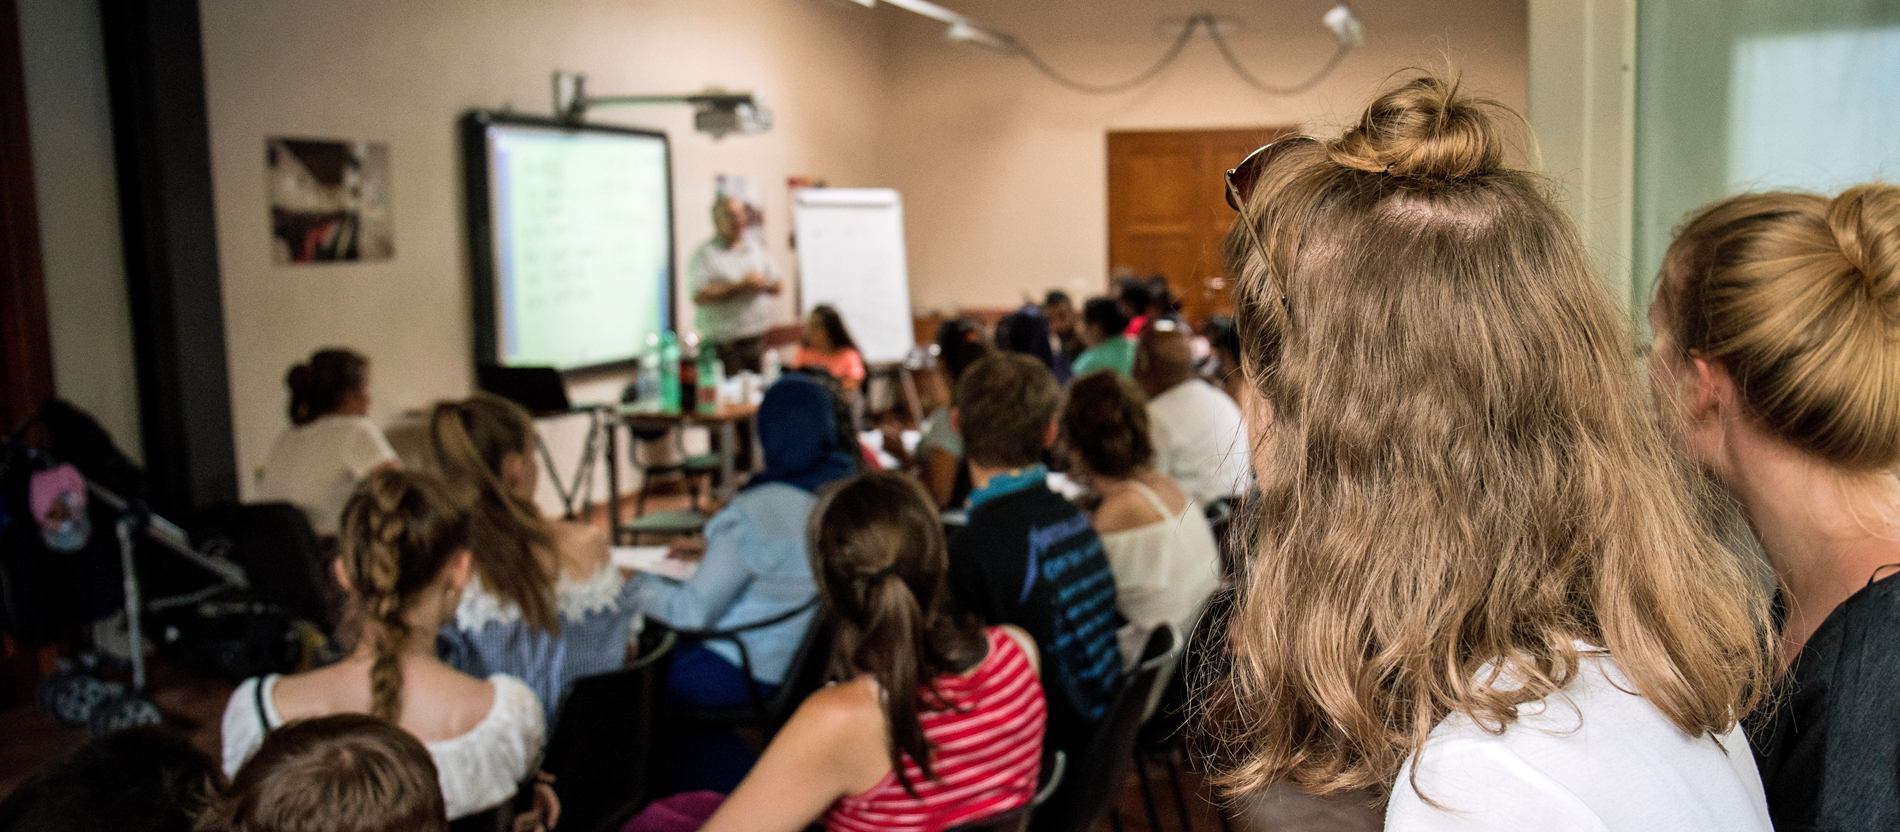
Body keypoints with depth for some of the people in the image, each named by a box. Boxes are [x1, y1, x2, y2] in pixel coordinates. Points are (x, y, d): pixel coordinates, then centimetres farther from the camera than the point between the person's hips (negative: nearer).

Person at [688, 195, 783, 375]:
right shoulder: (704, 254, -4)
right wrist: (738, 287, -18)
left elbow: (777, 287, 15)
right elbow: (699, 297, -16)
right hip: (723, 343, -5)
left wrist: (762, 284, -8)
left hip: (756, 338, 6)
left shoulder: (756, 244, 14)